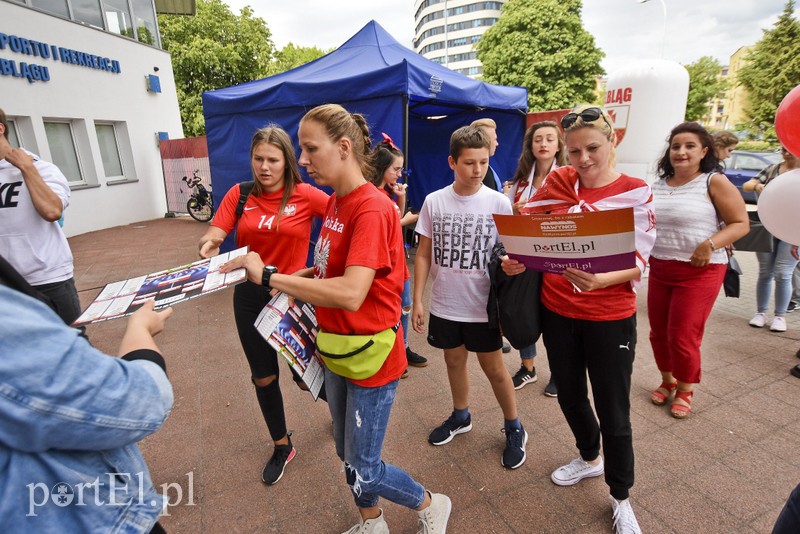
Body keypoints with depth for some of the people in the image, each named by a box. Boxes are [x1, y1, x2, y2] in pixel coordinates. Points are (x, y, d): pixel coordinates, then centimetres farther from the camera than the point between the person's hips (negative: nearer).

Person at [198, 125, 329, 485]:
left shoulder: (305, 195, -10)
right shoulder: (239, 195, -1)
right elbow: (212, 236, -7)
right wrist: (208, 245, -27)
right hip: (250, 296, 4)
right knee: (263, 377, 16)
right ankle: (282, 446, 41)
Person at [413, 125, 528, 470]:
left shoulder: (499, 203, -9)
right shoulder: (434, 202, -4)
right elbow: (424, 255, 1)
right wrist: (418, 300, -1)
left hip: (483, 306, -2)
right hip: (444, 304, 3)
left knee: (493, 367, 10)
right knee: (454, 360, 20)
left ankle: (514, 429, 34)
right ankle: (460, 416, 44)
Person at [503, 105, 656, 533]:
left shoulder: (635, 192, -8)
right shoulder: (557, 183, 0)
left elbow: (637, 264, -13)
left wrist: (601, 279, -33)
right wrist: (513, 258, -17)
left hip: (610, 317, -3)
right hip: (557, 311, 3)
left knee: (613, 412, 8)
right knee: (569, 395, 20)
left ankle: (621, 498, 35)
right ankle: (590, 458, 50)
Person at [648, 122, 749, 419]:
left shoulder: (714, 182, -8)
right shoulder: (658, 185, 7)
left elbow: (741, 223, -8)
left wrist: (711, 244, -23)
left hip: (699, 272, -5)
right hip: (659, 269, 5)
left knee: (682, 337, 0)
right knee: (658, 333, 12)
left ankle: (685, 390, 26)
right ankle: (667, 381, 36)